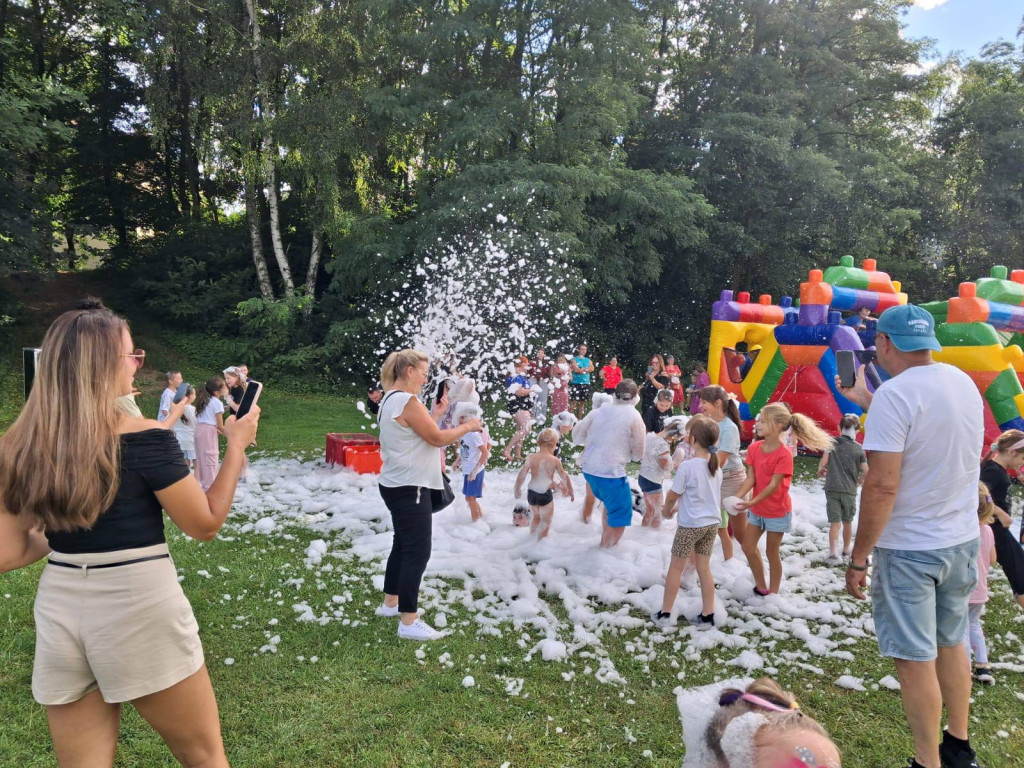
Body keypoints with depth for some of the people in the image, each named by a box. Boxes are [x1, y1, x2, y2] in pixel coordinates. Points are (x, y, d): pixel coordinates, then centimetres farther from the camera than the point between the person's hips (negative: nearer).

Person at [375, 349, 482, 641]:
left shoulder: (392, 399, 13)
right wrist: (467, 427, -3)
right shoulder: (407, 401, -21)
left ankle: (390, 603, 35)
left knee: (403, 545, 22)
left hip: (399, 486, 11)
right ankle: (408, 622, 1)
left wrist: (456, 430, 9)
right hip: (409, 489, -11)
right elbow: (437, 438, -17)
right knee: (417, 552, -5)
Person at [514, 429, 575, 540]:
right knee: (546, 521, 15)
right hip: (546, 494, -4)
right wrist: (570, 491, 12)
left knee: (535, 517, 27)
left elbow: (522, 474, -5)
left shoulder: (531, 457, -7)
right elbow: (564, 477, -2)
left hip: (531, 493, 4)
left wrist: (517, 489, 9)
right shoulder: (555, 460, -11)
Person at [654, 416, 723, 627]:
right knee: (704, 568, 15)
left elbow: (672, 496, -10)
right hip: (712, 523, 6)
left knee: (676, 567, 6)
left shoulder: (687, 466, -19)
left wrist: (667, 510, 12)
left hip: (690, 525, -6)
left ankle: (665, 613, 14)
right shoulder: (716, 466, 2)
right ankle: (708, 614, 19)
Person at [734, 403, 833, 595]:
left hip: (777, 511, -6)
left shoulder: (784, 454, -23)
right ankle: (761, 587, 28)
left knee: (771, 552, 6)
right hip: (757, 509, 6)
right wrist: (736, 497, -22)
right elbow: (751, 478, -7)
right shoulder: (754, 447, -5)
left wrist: (751, 502, -35)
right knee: (748, 547, 10)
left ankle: (772, 593, 23)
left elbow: (773, 485, -25)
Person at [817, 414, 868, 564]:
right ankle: (846, 550, 31)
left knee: (835, 522, 1)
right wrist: (859, 482, 16)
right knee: (847, 521, 18)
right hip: (849, 490, 1)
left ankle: (833, 552, -13)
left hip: (832, 488, -1)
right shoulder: (859, 448, 0)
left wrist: (821, 471, 9)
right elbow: (866, 472, -3)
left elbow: (823, 462, -12)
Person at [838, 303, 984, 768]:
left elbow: (882, 486, -25)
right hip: (962, 540, 8)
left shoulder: (895, 394, -21)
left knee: (915, 660, 4)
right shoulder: (963, 382, 2)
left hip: (909, 549, -8)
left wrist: (858, 558, -17)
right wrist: (867, 402, 22)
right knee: (951, 644, 22)